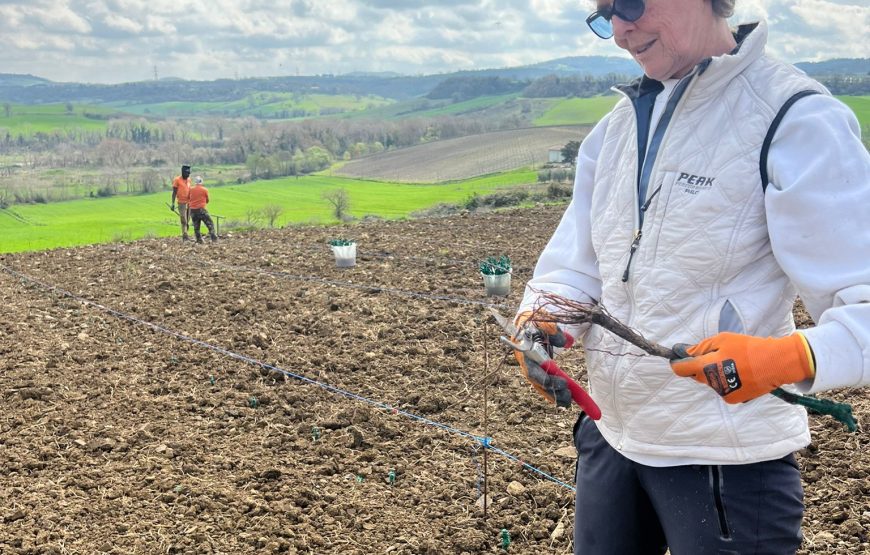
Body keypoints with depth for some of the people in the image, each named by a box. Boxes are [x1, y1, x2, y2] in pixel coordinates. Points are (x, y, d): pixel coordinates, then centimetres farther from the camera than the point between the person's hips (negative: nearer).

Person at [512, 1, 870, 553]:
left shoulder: (796, 120, -15)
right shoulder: (621, 123, 7)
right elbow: (575, 265, 6)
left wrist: (791, 356, -39)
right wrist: (540, 320, -14)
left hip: (730, 463, -6)